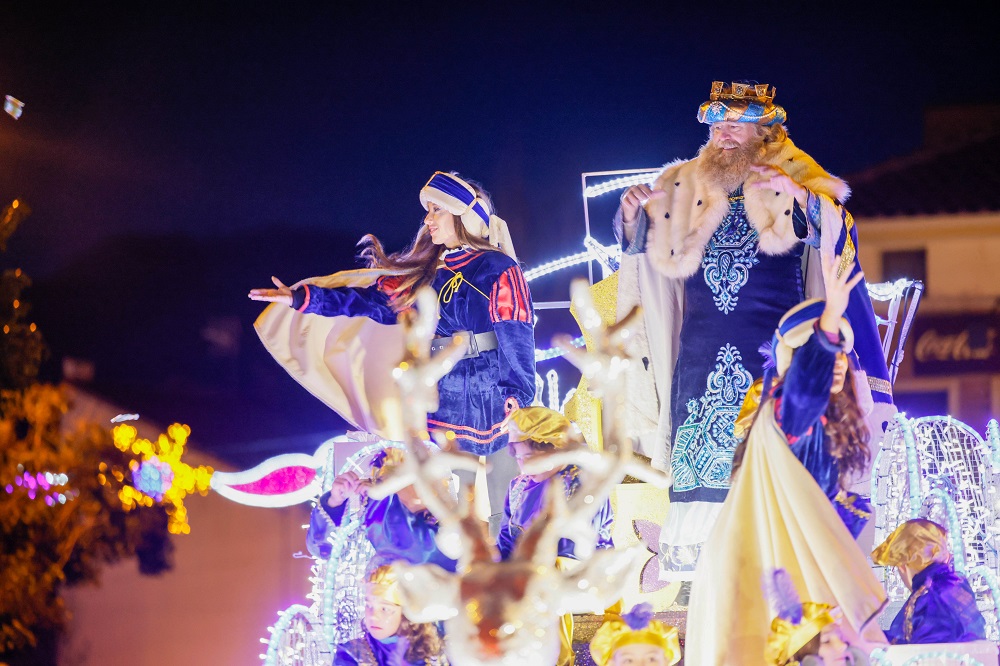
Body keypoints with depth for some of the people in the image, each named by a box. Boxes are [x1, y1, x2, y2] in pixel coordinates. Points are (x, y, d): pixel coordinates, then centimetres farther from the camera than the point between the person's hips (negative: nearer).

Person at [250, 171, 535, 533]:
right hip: (442, 405, 6)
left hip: (491, 405, -6)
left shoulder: (498, 269, -6)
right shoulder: (428, 272, 12)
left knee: (496, 512, -3)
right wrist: (301, 298, 11)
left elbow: (517, 341, -10)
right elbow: (374, 299, 13)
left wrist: (516, 398, -19)